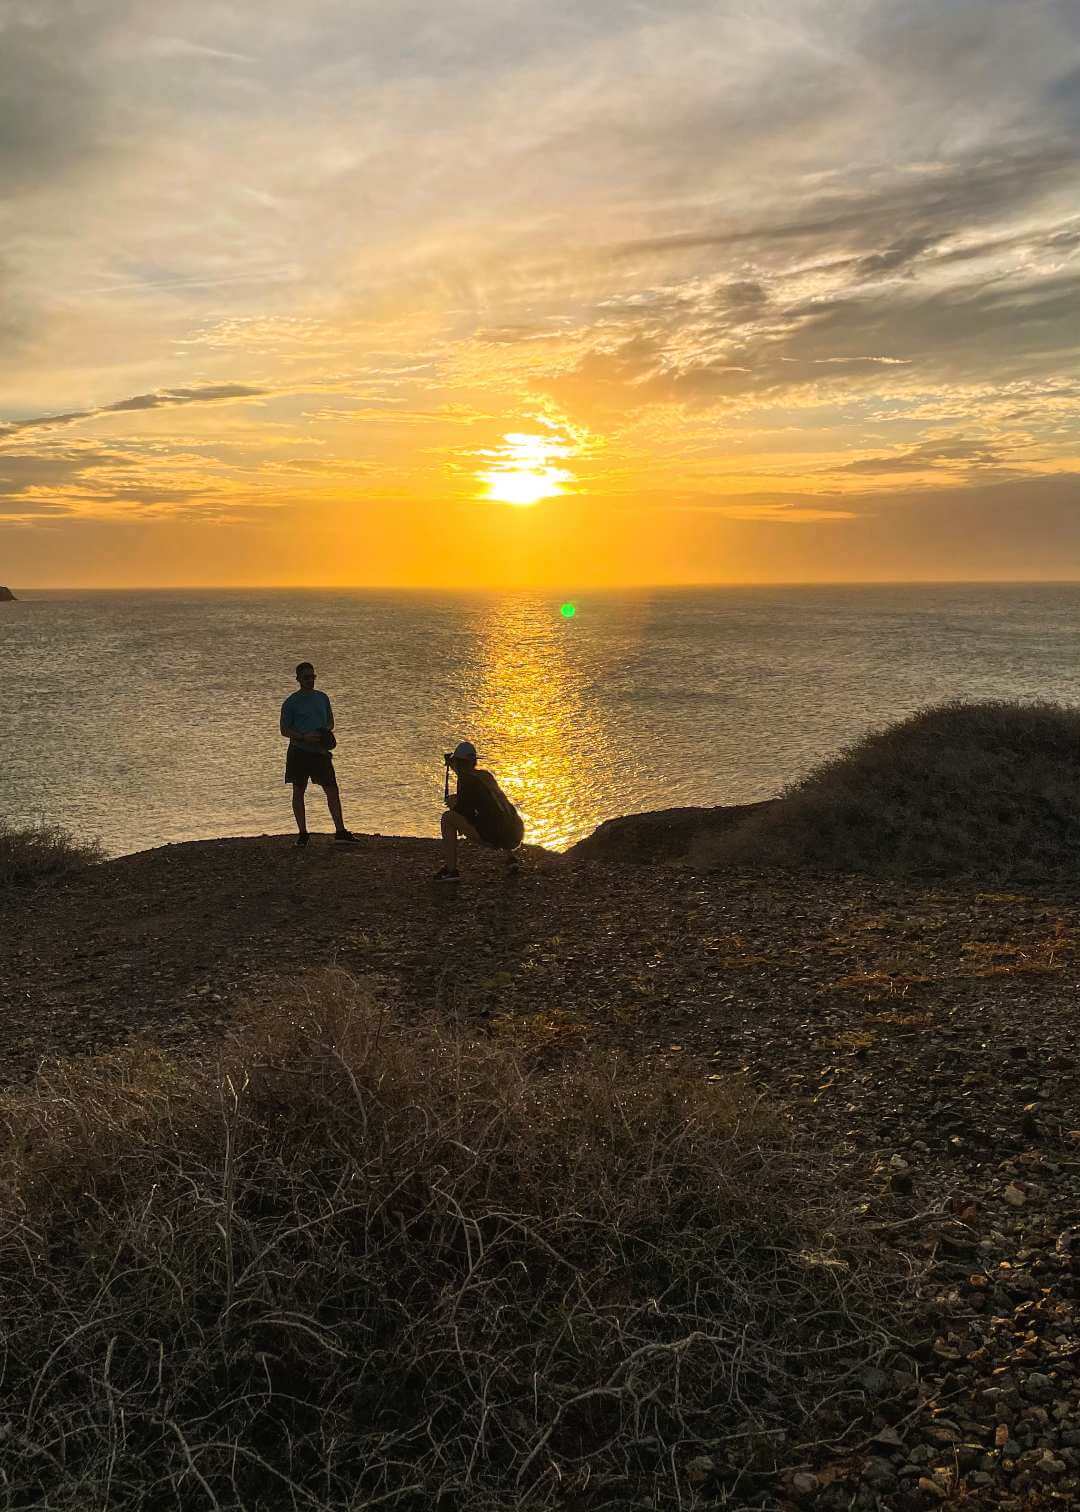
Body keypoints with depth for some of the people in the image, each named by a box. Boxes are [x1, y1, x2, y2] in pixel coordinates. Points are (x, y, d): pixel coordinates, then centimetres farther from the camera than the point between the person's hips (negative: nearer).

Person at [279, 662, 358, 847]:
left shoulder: (322, 698, 13)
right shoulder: (291, 702, 0)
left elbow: (330, 721, 23)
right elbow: (284, 730, -2)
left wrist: (326, 732, -1)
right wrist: (304, 737, -17)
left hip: (320, 751, 3)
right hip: (299, 750, -3)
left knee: (332, 790, -3)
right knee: (298, 791, 2)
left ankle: (340, 832, -1)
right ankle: (302, 834, 11)